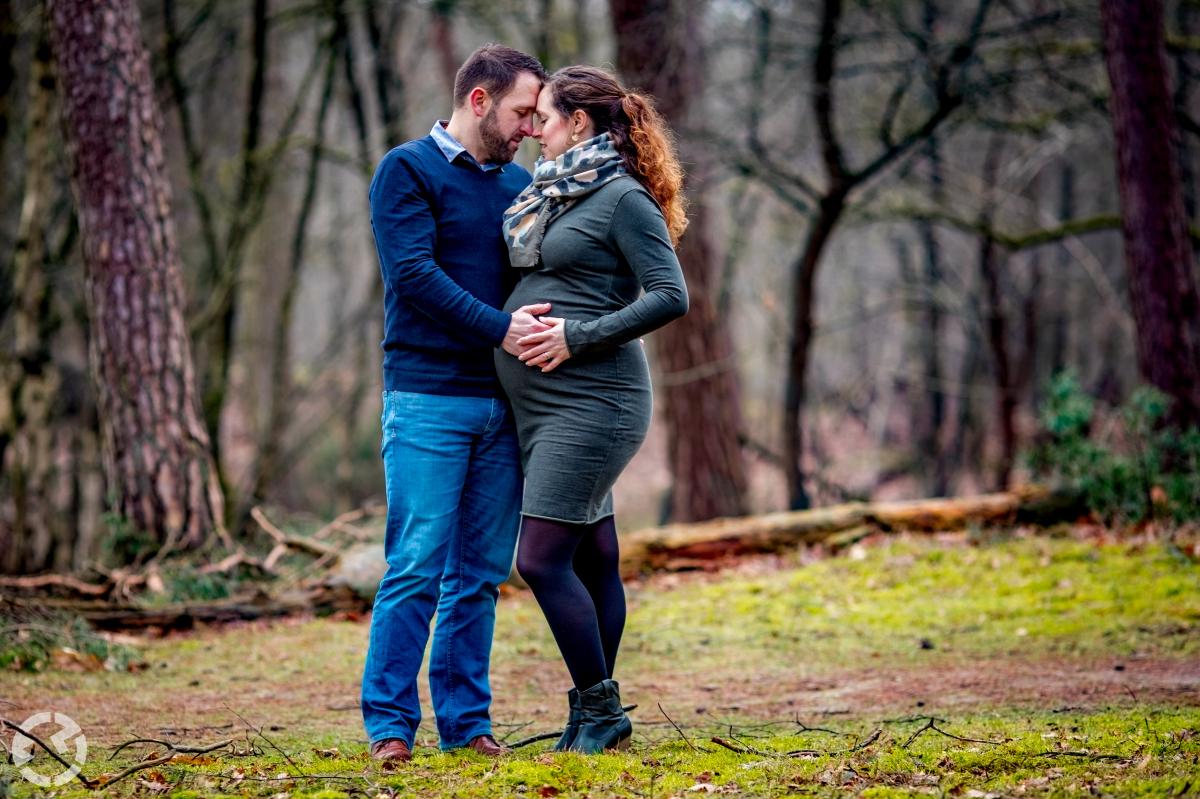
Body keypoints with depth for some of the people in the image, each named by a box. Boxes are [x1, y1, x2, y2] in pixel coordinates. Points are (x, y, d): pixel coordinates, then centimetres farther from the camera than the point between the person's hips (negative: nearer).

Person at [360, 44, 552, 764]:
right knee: (417, 567, -7)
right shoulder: (408, 171, -2)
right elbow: (413, 273, -13)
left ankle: (466, 718, 12)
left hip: (503, 403, 6)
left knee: (481, 573, 7)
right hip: (428, 400, -6)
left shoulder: (520, 184, 16)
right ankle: (391, 721, -1)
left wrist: (540, 326, -3)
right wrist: (500, 327, -20)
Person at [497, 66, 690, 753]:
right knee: (593, 558, 10)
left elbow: (671, 297, -17)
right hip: (547, 405, 9)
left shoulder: (623, 198, -10)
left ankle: (600, 709, -3)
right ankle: (593, 718, 14)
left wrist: (578, 337, -18)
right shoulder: (558, 194, 17)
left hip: (590, 400, -9)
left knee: (543, 559, -11)